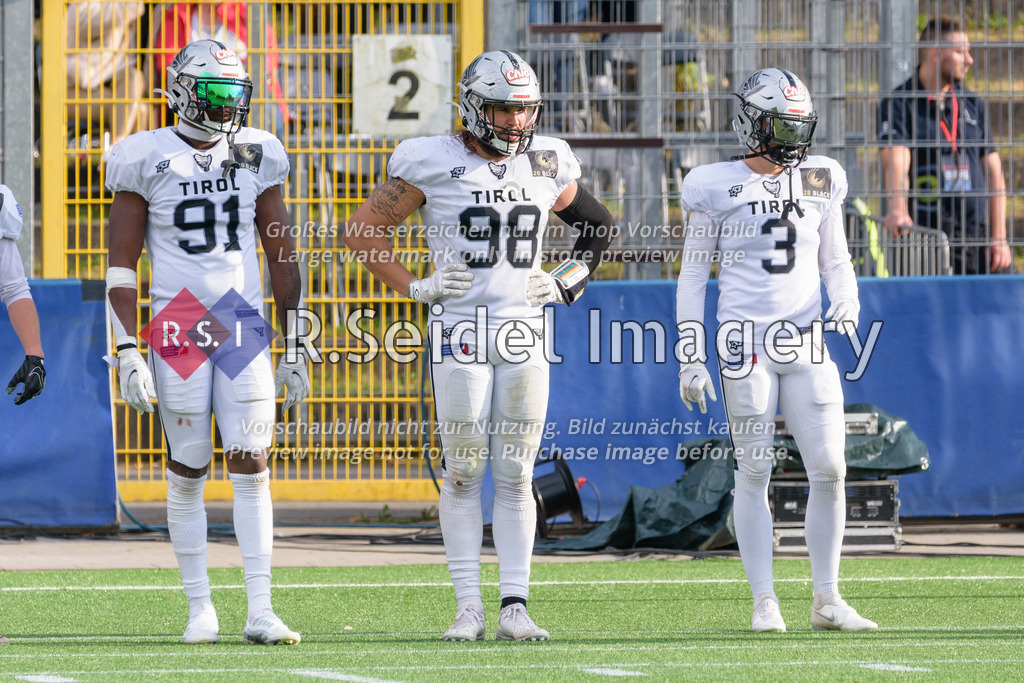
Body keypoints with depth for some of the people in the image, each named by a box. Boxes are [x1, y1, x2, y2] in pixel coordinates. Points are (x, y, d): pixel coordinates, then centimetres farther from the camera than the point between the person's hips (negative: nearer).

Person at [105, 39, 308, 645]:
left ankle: (260, 611, -7)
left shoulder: (256, 157, 8)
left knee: (253, 466, -5)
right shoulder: (146, 161, -1)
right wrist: (129, 352, -8)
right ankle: (201, 609, 11)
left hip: (245, 325, 2)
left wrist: (295, 349, 11)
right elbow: (122, 267, -1)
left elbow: (282, 258, 13)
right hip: (177, 330, -2)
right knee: (189, 470, 2)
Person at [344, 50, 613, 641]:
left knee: (516, 475, 2)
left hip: (525, 333, 3)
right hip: (460, 331, -3)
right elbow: (362, 230, 3)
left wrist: (569, 282, 10)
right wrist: (412, 287, -4)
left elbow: (599, 226, 25)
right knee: (464, 471, -3)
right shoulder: (434, 165, -4)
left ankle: (516, 605, 3)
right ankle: (470, 607, 1)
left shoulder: (547, 166, 8)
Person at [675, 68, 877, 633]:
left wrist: (846, 304, -2)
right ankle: (764, 603, 5)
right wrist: (690, 358, -2)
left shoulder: (820, 182, 10)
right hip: (746, 341, -4)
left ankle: (827, 600, 7)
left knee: (829, 469, -3)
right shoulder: (717, 188, -1)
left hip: (806, 343, 4)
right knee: (753, 471, -1)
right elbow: (693, 274, 2)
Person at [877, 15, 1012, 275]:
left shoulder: (972, 104, 14)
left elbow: (993, 173, 14)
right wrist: (898, 209, -37)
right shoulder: (897, 105, -1)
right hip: (926, 238, -4)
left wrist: (999, 238, 4)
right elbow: (896, 163, -17)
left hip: (977, 234, 4)